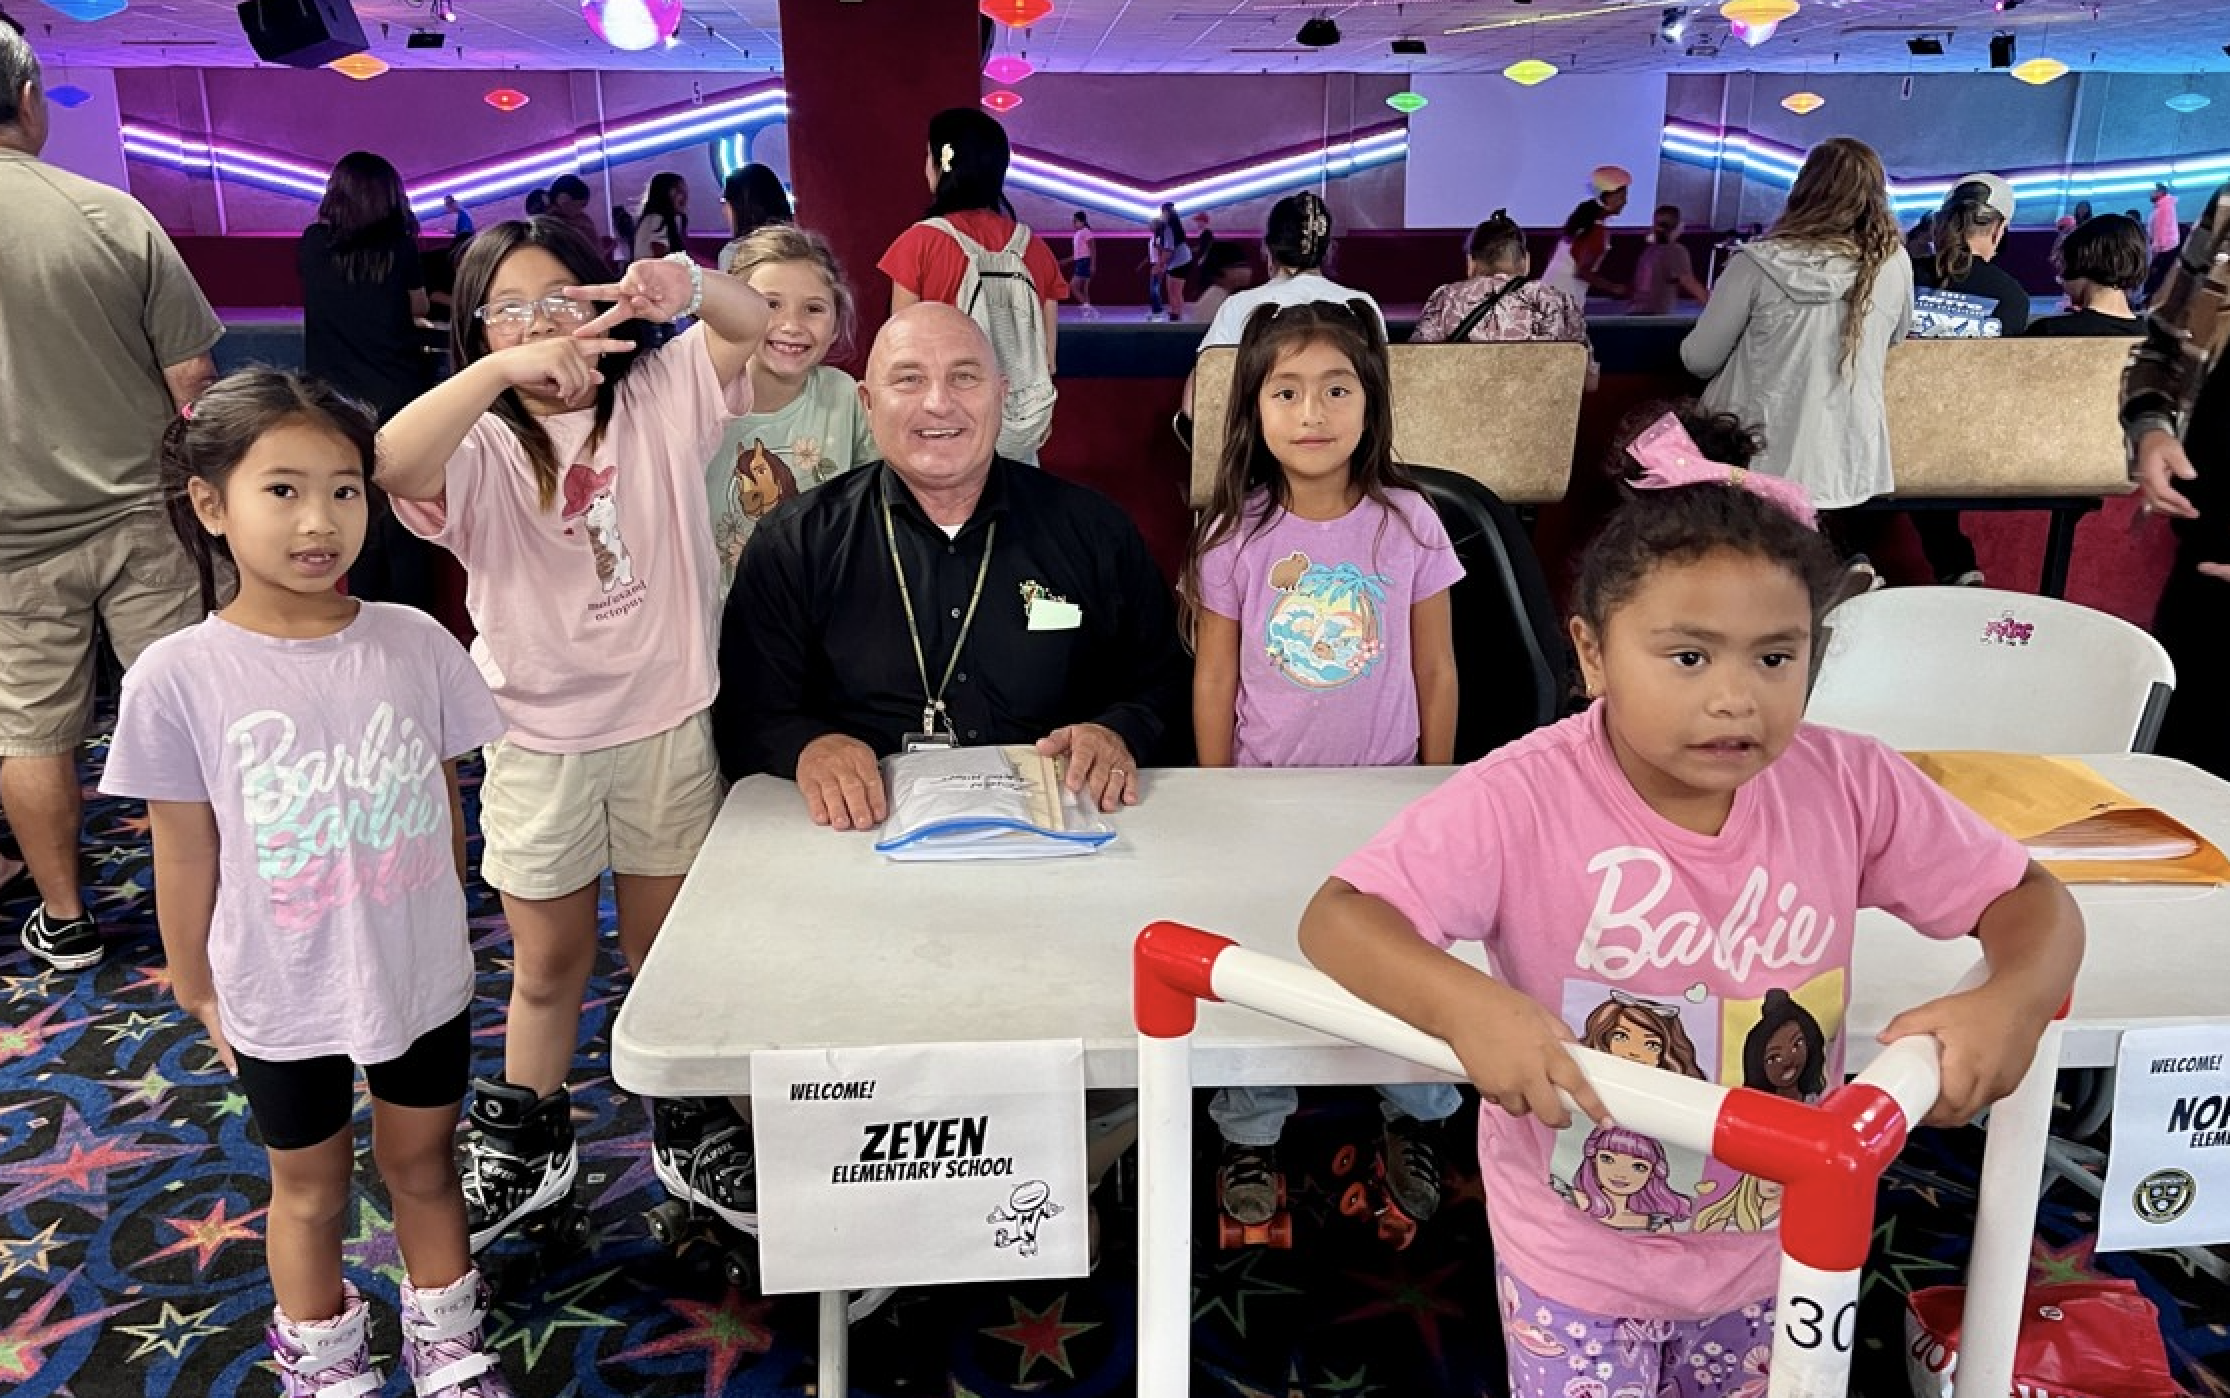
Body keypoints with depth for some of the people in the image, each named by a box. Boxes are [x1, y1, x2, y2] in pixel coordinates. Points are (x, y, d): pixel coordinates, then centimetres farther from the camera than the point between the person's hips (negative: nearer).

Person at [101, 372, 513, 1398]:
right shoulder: (178, 678, -16)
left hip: (423, 979, 1)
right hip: (281, 999, -1)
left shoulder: (417, 644, -12)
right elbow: (187, 857, -6)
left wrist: (443, 934, 9)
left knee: (423, 1167, 21)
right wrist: (197, 995, 4)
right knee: (310, 1191, 21)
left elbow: (444, 810, 0)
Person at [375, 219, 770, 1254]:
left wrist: (689, 287, -31)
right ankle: (527, 1144, 38)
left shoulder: (658, 397, -1)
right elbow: (394, 465, -29)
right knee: (549, 963, 15)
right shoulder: (479, 444, -7)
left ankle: (687, 1134, 36)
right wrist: (502, 368, -41)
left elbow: (759, 325, -10)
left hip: (666, 725, 1)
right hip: (537, 739, -1)